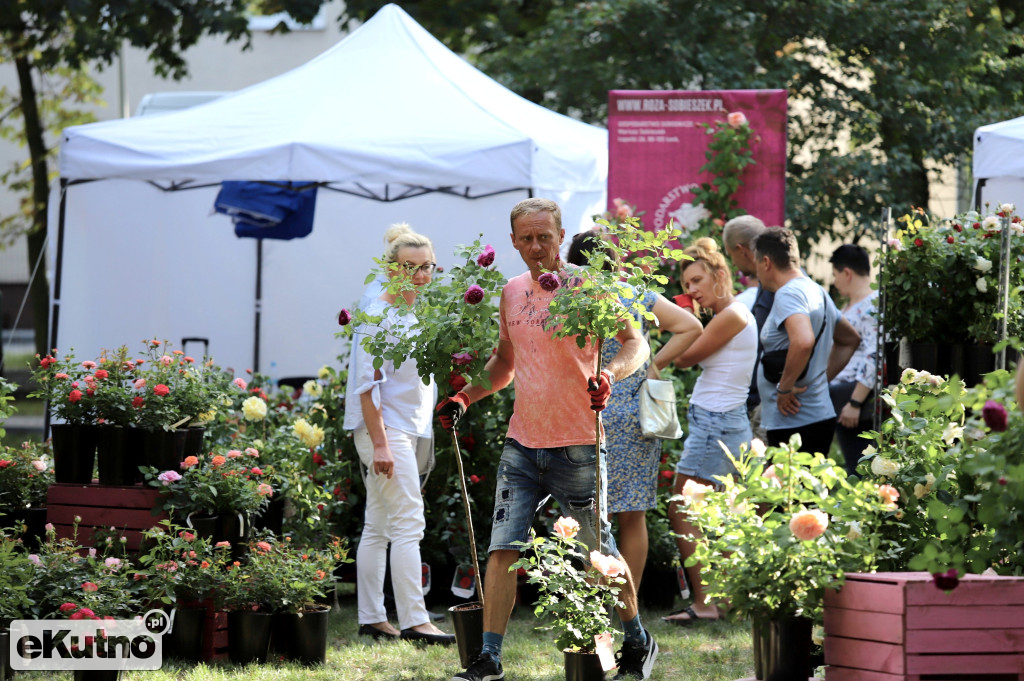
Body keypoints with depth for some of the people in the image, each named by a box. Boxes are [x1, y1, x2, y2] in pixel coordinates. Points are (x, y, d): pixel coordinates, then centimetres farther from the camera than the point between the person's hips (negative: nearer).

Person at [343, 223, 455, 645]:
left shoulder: (417, 315, 15)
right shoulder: (379, 316, -12)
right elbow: (369, 385, -17)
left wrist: (425, 442, 21)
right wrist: (380, 444, -22)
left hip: (412, 430, 9)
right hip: (385, 428, -9)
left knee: (378, 527, 10)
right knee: (408, 523, -13)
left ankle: (371, 618, 11)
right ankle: (413, 619, -16)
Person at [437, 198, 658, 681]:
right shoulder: (512, 292, 11)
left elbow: (636, 344, -11)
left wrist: (609, 373, -31)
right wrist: (465, 397, 10)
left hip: (576, 446, -5)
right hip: (522, 443, 5)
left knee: (600, 552, 5)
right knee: (503, 549, -3)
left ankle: (637, 642, 24)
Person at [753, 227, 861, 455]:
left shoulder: (788, 294, -13)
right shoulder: (817, 292, 18)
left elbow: (803, 341, -32)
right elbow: (851, 339, 32)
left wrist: (785, 387, -20)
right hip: (820, 416, 10)